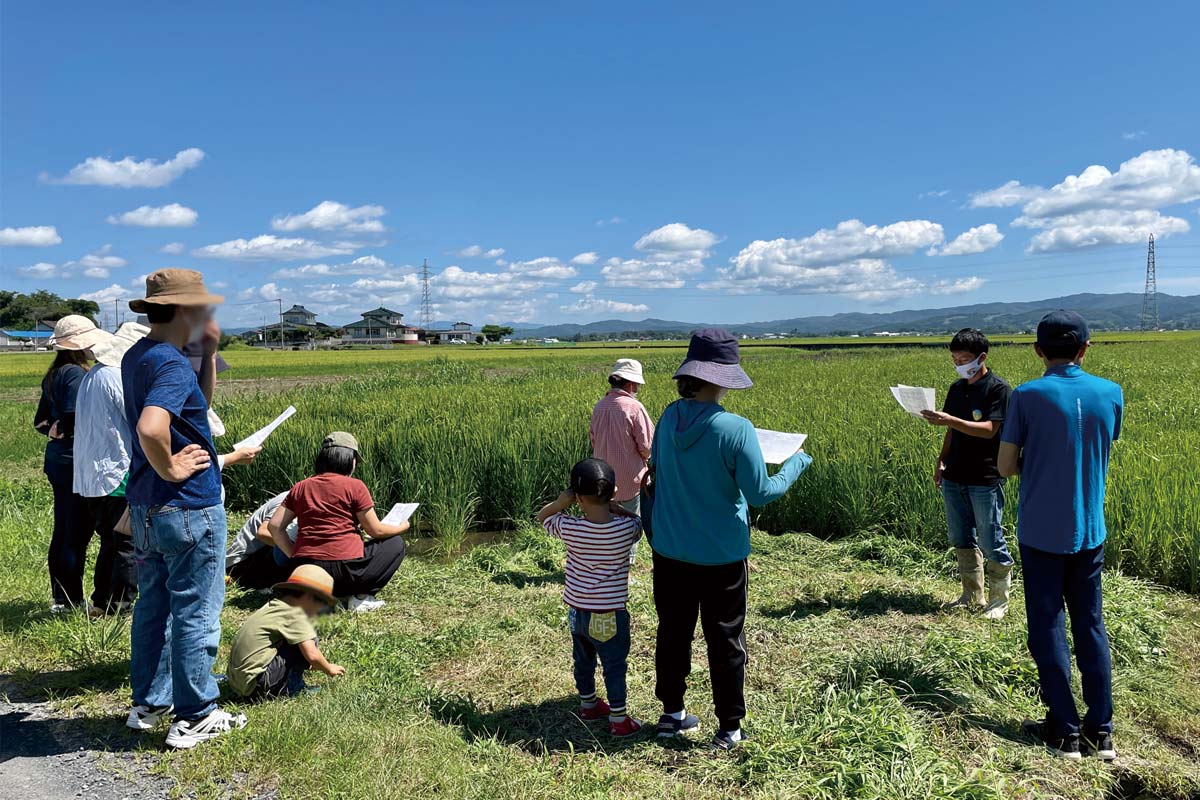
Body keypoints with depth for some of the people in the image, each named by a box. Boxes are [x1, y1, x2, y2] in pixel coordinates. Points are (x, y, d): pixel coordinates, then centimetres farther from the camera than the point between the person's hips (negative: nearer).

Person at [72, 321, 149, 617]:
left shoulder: (91, 376, 13)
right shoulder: (117, 378, -15)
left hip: (89, 476, 9)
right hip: (118, 473, -9)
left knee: (110, 542, 18)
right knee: (130, 544, -1)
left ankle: (101, 603, 24)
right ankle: (120, 607, 3)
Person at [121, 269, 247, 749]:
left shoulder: (137, 356, 9)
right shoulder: (171, 363, -21)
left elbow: (199, 404, 19)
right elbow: (150, 428, -38)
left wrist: (209, 353, 8)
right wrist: (171, 469, -21)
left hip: (145, 507, 10)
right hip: (187, 508, -9)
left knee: (154, 606, 20)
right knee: (195, 614, 3)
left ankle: (148, 704, 33)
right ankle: (194, 718, 15)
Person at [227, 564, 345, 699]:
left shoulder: (273, 606, 14)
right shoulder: (294, 614, -12)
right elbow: (312, 655, -16)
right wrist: (329, 669, 2)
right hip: (258, 686, -9)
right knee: (307, 638, -10)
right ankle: (289, 690, -3)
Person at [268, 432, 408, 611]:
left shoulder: (300, 487, 11)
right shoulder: (355, 486, -4)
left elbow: (275, 526, 7)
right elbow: (375, 530, 1)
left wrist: (294, 557, 14)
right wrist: (401, 527, 19)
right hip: (344, 568, -5)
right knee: (396, 543, 16)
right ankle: (361, 597, 3)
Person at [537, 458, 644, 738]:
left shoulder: (569, 528, -15)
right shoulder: (626, 528, -18)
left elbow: (542, 517, 6)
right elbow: (638, 522, 8)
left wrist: (560, 502, -13)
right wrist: (615, 507, -7)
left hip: (577, 612, 3)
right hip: (609, 615, -3)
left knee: (583, 661, 23)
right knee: (615, 667, 12)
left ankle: (588, 704, 43)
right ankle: (619, 720, 23)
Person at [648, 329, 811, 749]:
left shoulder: (670, 417, -6)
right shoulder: (735, 429, -23)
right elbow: (760, 493, -18)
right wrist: (796, 462, -1)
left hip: (670, 550, 5)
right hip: (720, 555, -4)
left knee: (673, 632, 19)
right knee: (725, 640, 11)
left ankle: (672, 714, 34)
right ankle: (729, 727, 24)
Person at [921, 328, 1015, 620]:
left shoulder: (998, 388, -9)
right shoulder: (957, 388, 11)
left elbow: (989, 429, -20)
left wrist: (949, 420, -29)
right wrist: (941, 461, 10)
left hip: (985, 479, -7)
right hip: (954, 478, 7)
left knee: (990, 542, 1)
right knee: (961, 540, 13)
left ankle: (999, 601, 16)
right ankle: (972, 596, 26)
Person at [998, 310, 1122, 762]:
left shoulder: (1027, 396, -13)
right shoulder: (1111, 393, -1)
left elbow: (1006, 466, -10)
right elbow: (1103, 454, 14)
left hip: (1042, 532, -4)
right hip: (1089, 531, 4)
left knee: (1048, 629, 6)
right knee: (1091, 625, 14)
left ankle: (1064, 731, 14)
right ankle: (1100, 731, 19)